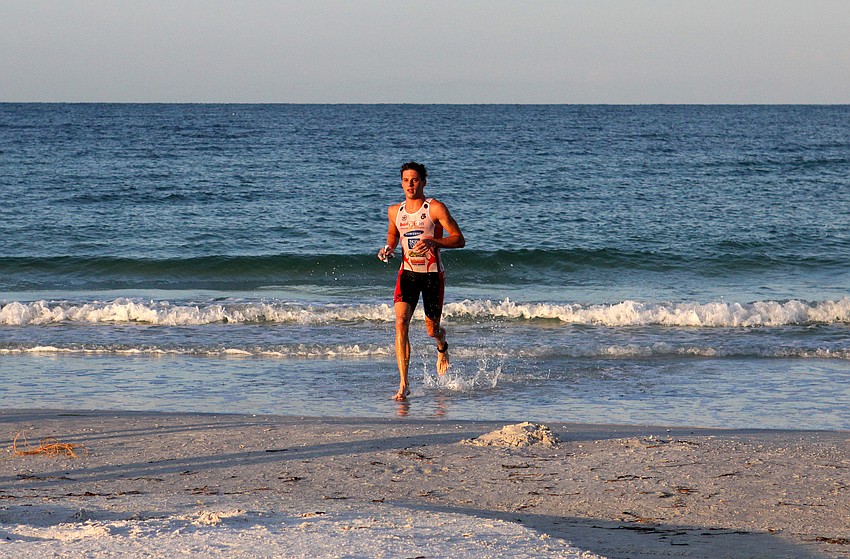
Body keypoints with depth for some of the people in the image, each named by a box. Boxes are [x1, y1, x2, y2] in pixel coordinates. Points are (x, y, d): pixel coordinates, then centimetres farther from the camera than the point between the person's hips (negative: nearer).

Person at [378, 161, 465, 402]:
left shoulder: (435, 208, -9)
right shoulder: (395, 211, 5)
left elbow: (459, 240, -12)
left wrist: (432, 241, -27)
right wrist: (388, 248, 2)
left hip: (432, 274, -2)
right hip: (407, 273, 2)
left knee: (432, 329, 8)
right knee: (401, 322, -18)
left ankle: (442, 346, 49)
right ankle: (404, 384, -20)